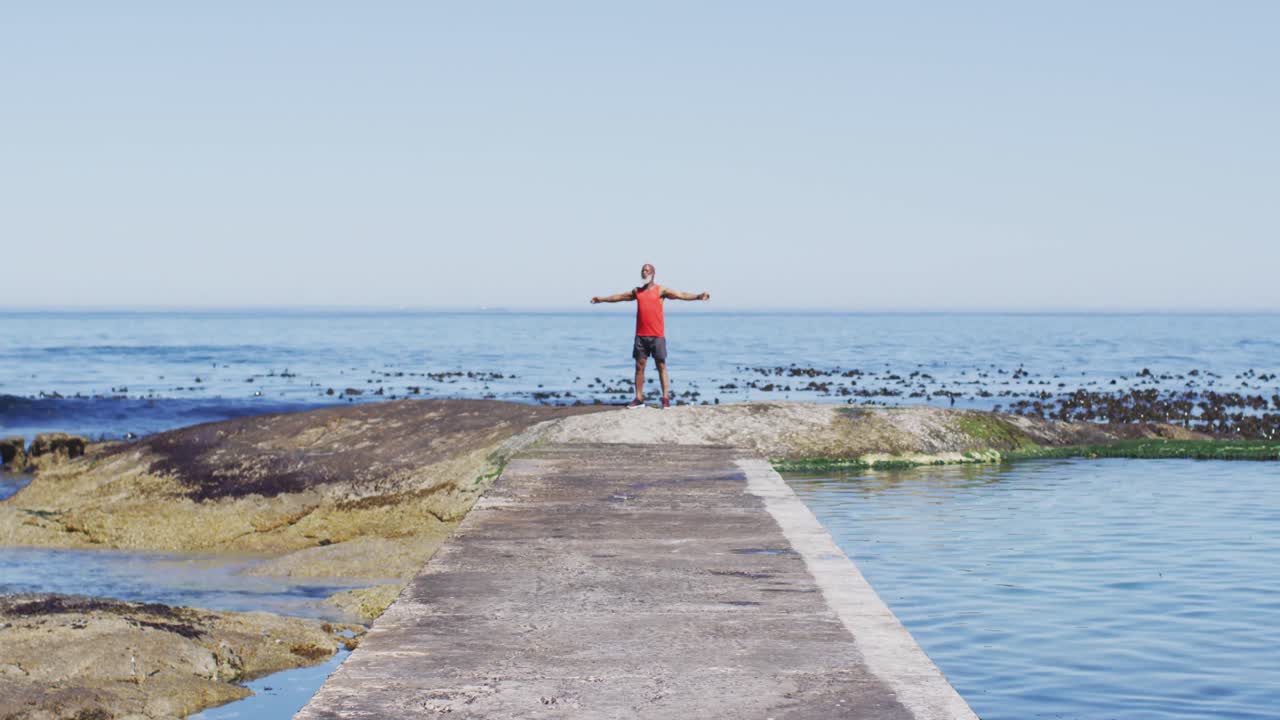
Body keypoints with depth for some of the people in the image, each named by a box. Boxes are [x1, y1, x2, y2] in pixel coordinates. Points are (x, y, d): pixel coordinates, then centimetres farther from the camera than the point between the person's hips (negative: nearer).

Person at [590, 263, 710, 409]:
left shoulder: (660, 290, -1)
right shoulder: (637, 291, 13)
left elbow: (680, 295, -11)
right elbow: (619, 297, 26)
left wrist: (698, 296, -25)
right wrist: (602, 299, 35)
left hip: (657, 336, -4)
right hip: (640, 335, 4)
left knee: (661, 366, -3)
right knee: (639, 366, 4)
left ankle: (666, 398, -5)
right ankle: (639, 399, 8)